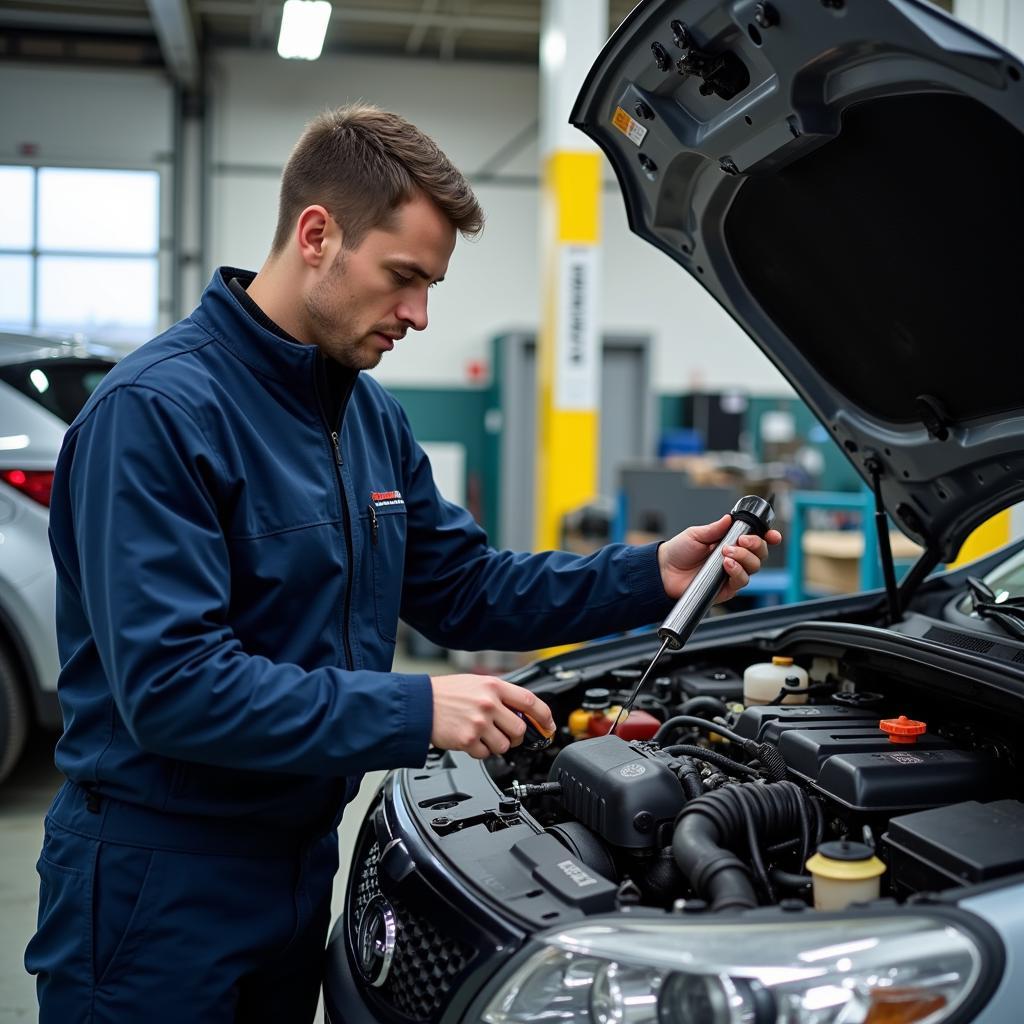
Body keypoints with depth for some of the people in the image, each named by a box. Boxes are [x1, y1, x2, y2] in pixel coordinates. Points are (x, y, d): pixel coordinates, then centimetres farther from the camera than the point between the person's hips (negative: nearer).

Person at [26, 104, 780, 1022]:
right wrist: (413, 712, -28)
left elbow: (465, 588, 10)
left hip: (298, 858, 8)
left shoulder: (371, 415, 6)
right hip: (158, 879, -8)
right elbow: (171, 685, -28)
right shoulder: (157, 410, -22)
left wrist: (649, 577, -1)